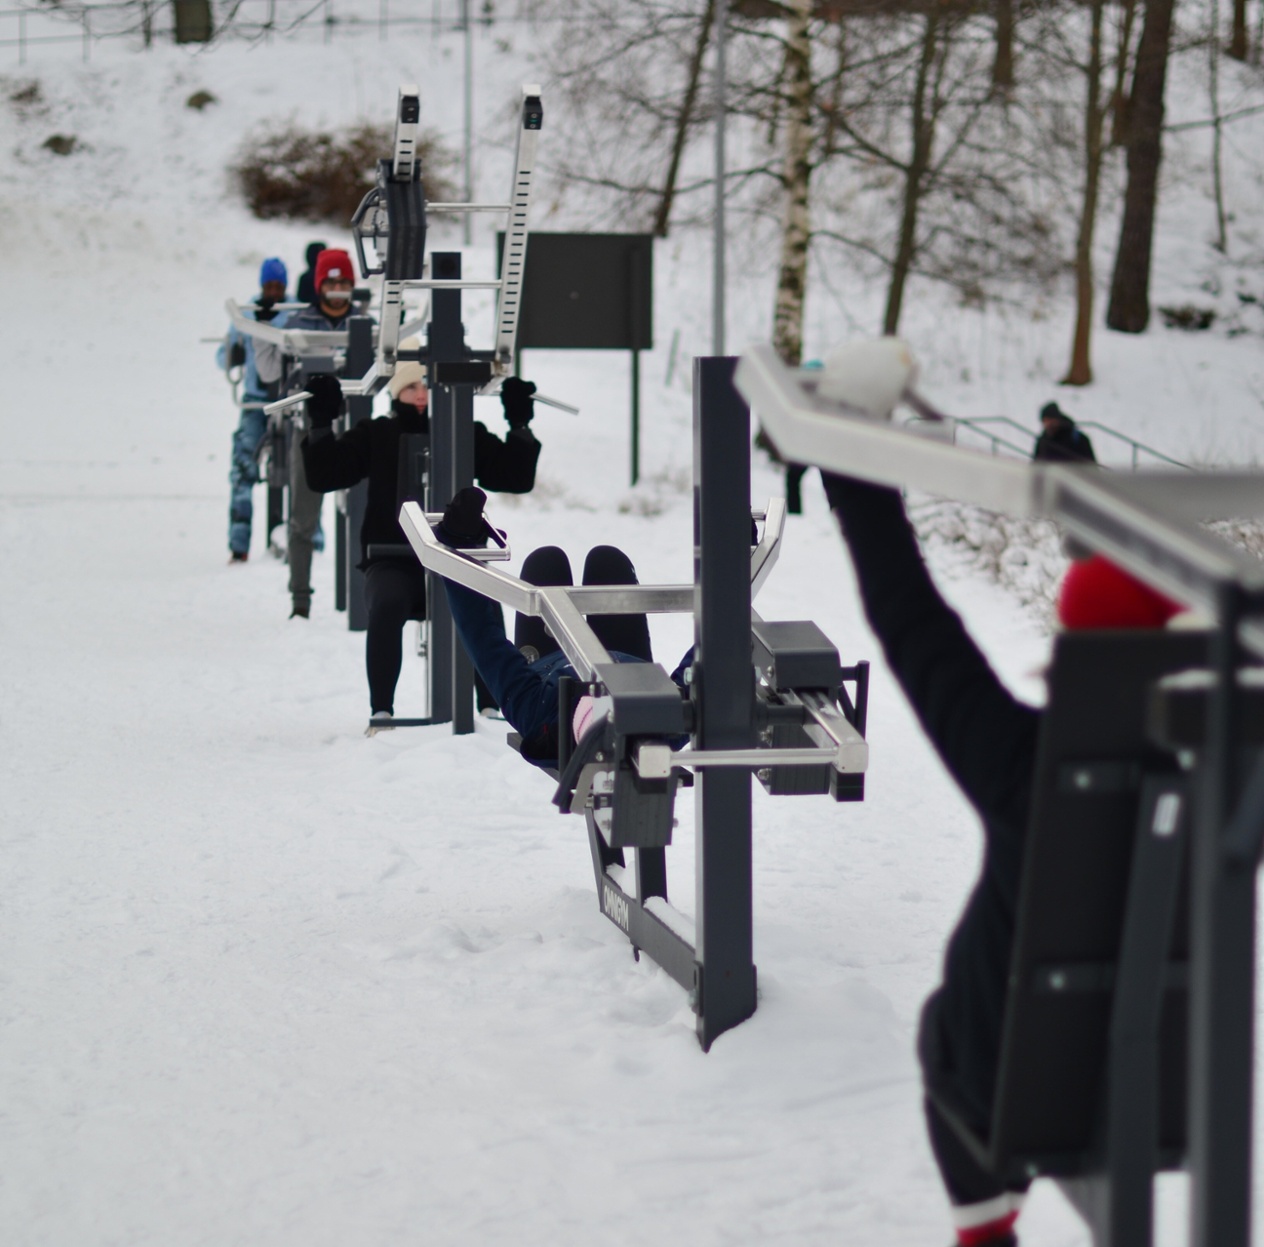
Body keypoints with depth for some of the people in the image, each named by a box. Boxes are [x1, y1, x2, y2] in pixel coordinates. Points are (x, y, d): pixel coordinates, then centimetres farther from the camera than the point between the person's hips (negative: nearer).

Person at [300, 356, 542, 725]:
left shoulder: (467, 435, 12)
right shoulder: (377, 436, 10)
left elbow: (516, 479, 9)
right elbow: (323, 477, 4)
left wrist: (520, 426, -2)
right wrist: (321, 425, -8)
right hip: (394, 562, -1)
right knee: (387, 605, -34)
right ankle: (381, 709, -29)